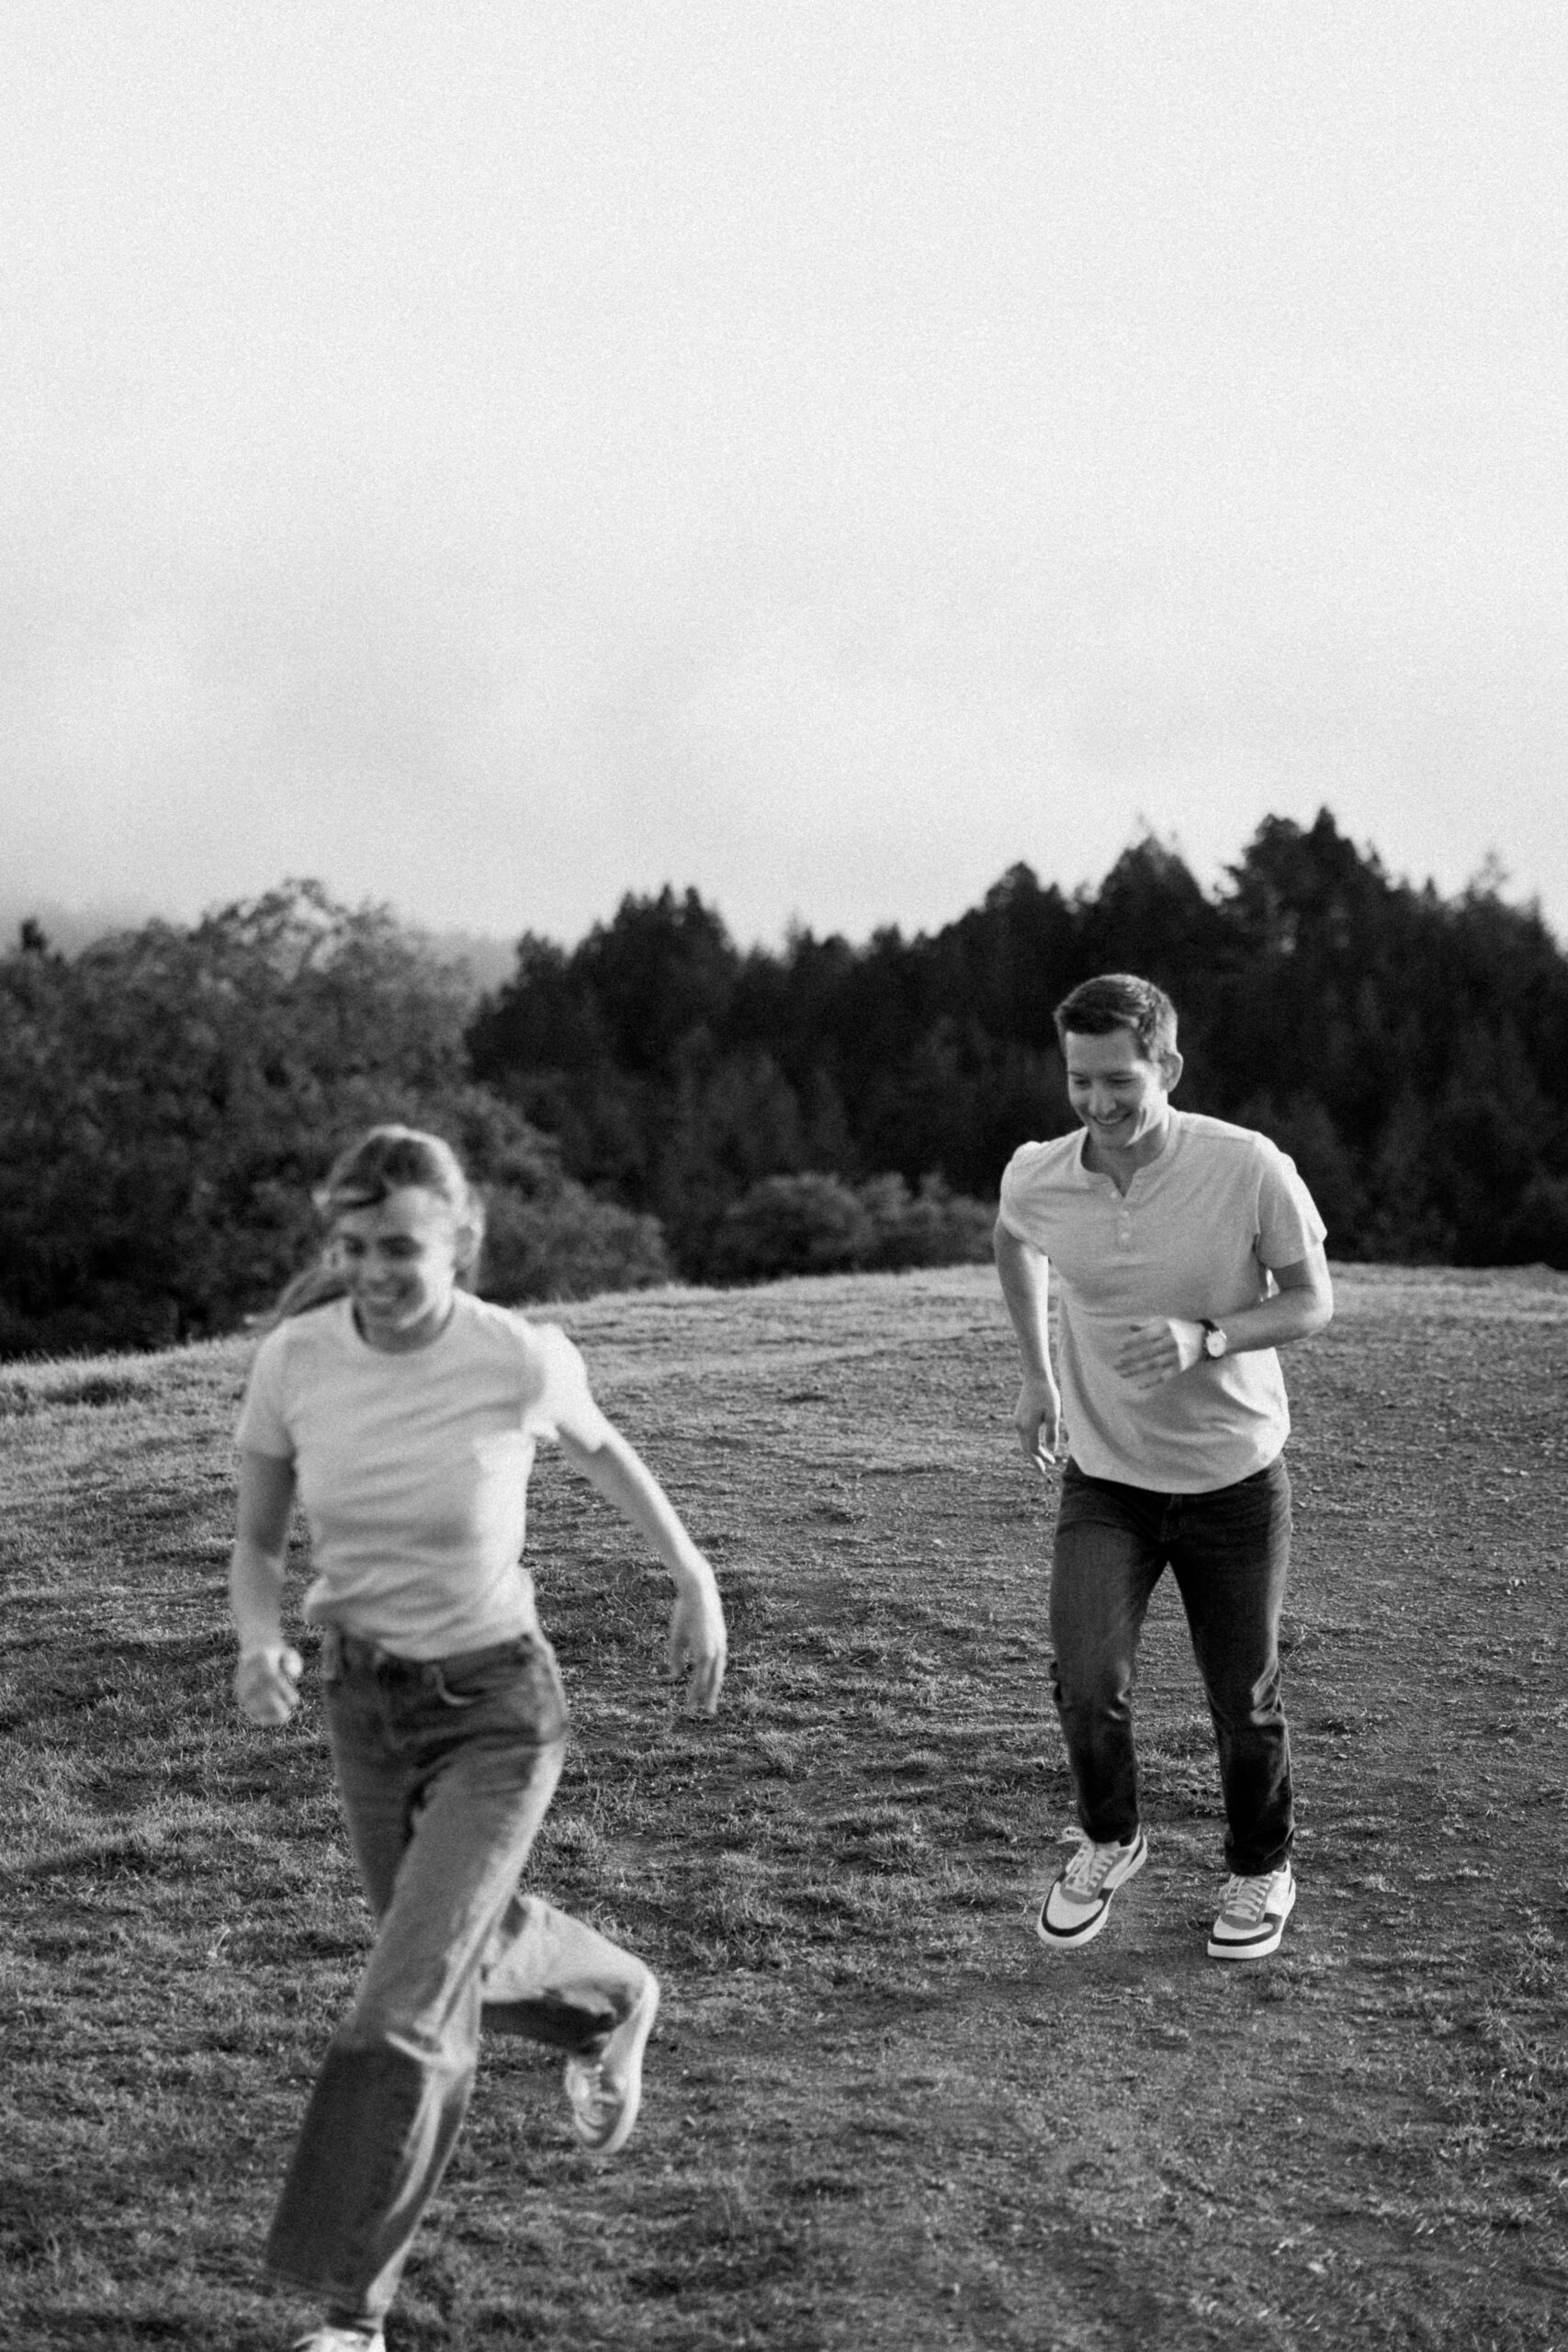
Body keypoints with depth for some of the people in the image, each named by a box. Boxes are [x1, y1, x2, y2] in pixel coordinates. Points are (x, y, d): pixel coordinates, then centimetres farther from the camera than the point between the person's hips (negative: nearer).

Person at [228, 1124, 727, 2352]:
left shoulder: (523, 1360, -22)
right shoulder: (293, 1360, -15)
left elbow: (598, 1444, 2)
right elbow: (258, 1542, -2)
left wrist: (696, 1580, 8)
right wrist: (261, 1642, -23)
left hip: (495, 1712, -4)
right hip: (363, 1700, 5)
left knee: (404, 2010, -14)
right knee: (469, 1944, 25)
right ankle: (616, 2001, 59)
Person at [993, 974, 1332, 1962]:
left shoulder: (1251, 1168, -20)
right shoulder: (1036, 1179, -12)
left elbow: (1312, 1300, -9)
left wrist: (1204, 1339, -26)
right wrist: (1036, 1371, 12)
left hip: (1235, 1480, -1)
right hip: (1103, 1481, 1)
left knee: (1245, 1703, 8)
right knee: (1087, 1685, -15)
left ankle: (1262, 1870, 37)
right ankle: (1110, 1842, 16)